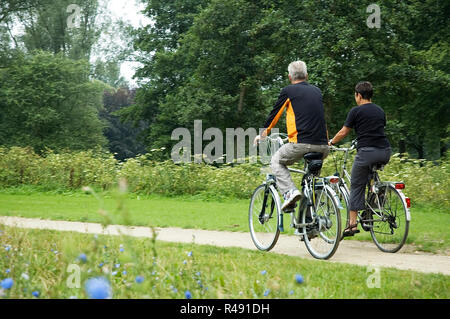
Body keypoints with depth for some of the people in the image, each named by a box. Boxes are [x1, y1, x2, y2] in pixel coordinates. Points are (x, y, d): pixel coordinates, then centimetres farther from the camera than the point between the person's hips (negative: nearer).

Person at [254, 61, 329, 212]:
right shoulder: (317, 91, 20)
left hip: (301, 144, -5)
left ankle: (289, 191, -5)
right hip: (323, 148, 5)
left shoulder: (288, 91, 5)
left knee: (276, 161, 19)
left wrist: (262, 134, 30)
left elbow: (274, 114, 14)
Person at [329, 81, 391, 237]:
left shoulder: (356, 111, 2)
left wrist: (331, 142, 23)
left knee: (356, 186, 2)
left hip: (366, 152, -5)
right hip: (385, 153, 5)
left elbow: (343, 132, 5)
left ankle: (352, 224, -1)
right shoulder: (380, 110, 19)